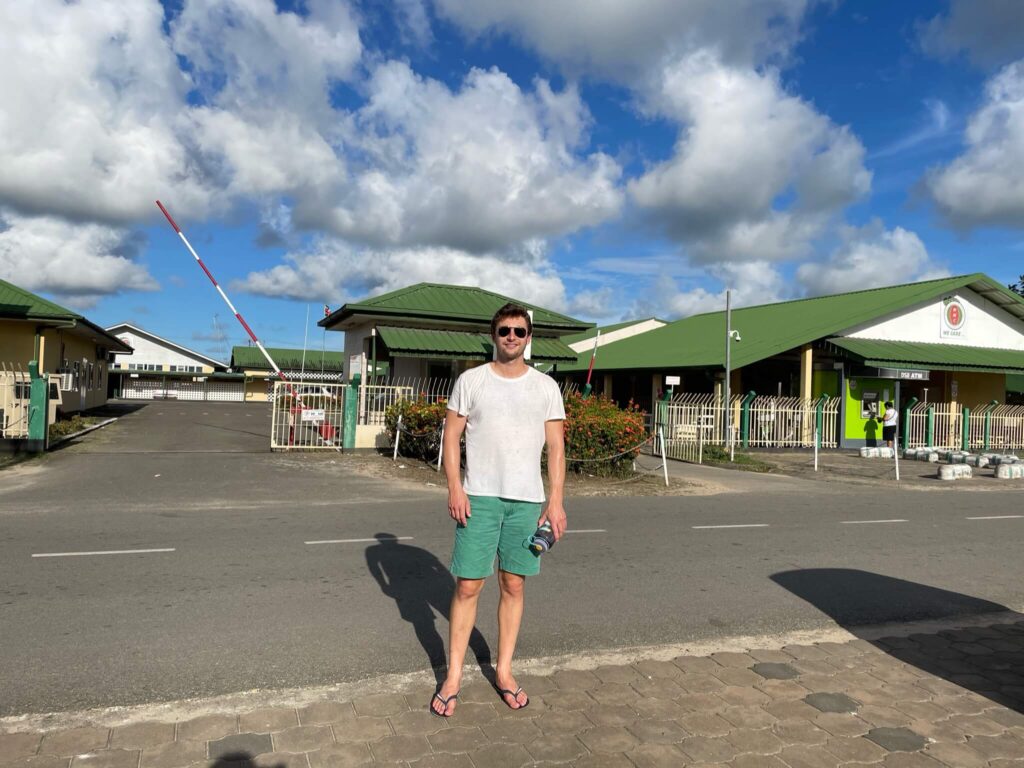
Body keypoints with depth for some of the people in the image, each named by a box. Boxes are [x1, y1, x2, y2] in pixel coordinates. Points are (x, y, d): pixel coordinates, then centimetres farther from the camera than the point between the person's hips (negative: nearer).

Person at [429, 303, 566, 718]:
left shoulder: (546, 386, 6)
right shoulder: (471, 380, 3)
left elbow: (555, 447, 5)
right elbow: (452, 435, 2)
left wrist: (556, 501, -2)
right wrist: (455, 488, -9)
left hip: (527, 499, 2)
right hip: (480, 496, -1)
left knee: (513, 585, 10)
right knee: (467, 586, 2)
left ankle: (504, 671, 25)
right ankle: (453, 677, 15)